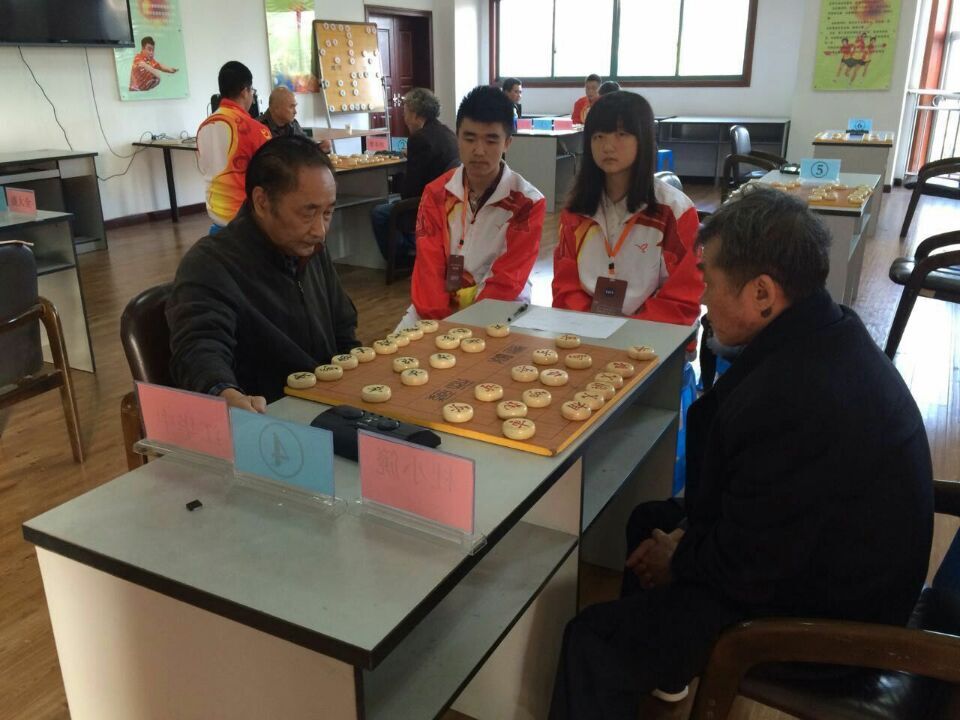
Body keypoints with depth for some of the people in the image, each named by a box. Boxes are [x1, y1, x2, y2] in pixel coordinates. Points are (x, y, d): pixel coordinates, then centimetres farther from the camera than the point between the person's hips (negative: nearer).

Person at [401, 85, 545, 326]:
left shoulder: (528, 203, -8)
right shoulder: (435, 193, 3)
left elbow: (505, 281, -12)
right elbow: (428, 267, -4)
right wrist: (438, 323, -19)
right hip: (439, 309, 3)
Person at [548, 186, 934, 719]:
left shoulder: (788, 397, -37)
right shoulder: (833, 334, -4)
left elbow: (746, 572, -27)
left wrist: (678, 561, -7)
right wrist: (691, 532, 1)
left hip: (819, 620, -10)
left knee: (592, 639, -9)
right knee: (650, 519, 22)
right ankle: (654, 668, 42)